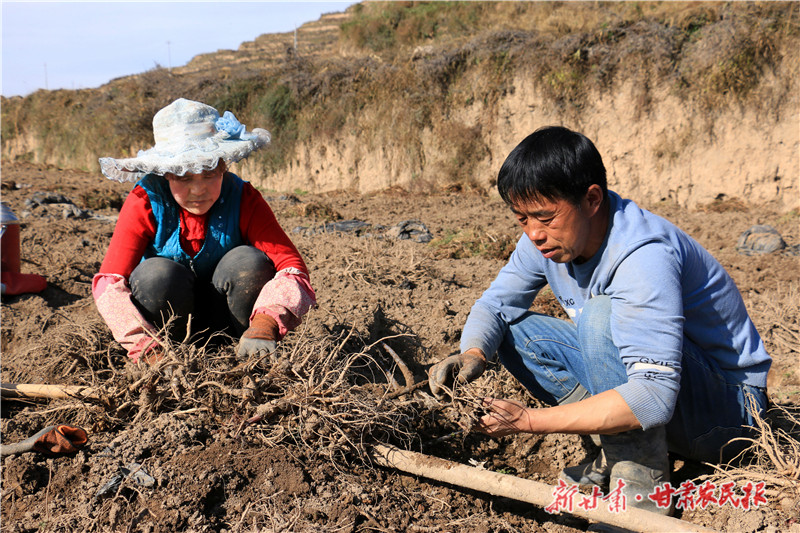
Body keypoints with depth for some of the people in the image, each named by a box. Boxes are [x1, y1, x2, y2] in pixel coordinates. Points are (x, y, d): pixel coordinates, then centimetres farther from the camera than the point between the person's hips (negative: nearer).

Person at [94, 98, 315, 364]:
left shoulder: (244, 199, -15)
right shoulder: (144, 203, -17)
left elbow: (291, 264, -25)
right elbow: (109, 281, -24)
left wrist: (266, 322, -46)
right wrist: (145, 346, -41)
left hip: (224, 317, 1)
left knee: (249, 261, -27)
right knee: (157, 273, -32)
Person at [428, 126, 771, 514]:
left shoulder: (644, 257, -32)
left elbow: (652, 398, -39)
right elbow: (496, 303, 1)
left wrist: (529, 420, -37)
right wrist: (472, 355, -23)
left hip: (727, 403, -8)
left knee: (601, 316, -33)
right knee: (513, 329, -4)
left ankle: (641, 482, -19)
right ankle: (618, 451, -5)